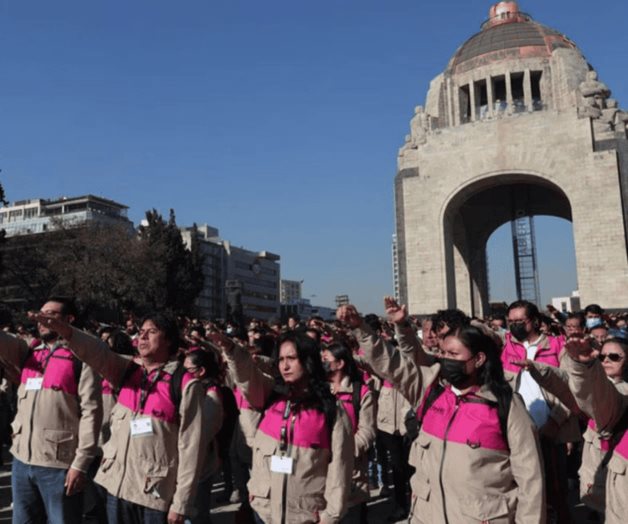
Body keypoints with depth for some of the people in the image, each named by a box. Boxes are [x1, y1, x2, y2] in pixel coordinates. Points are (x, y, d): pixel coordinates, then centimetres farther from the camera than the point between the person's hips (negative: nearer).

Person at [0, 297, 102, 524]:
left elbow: (91, 411, -12)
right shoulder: (27, 353, 11)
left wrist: (80, 463, -15)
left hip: (59, 464, -6)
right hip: (22, 460, 6)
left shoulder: (81, 357, -8)